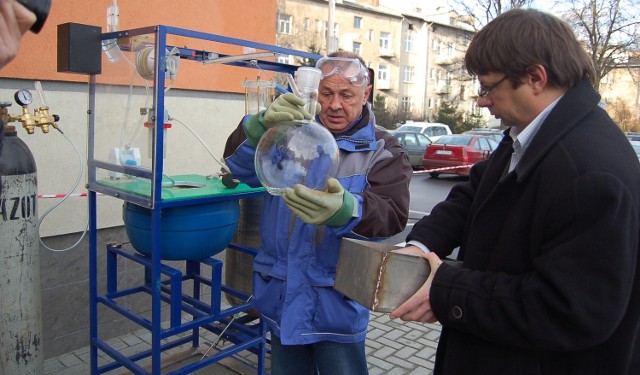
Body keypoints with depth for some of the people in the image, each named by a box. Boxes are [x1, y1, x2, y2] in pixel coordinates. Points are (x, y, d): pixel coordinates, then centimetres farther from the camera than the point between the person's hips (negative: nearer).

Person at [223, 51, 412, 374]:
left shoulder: (383, 151, -4)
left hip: (338, 303, -3)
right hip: (282, 298, 3)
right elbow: (239, 166, -9)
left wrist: (343, 209, -44)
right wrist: (264, 124, -31)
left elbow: (391, 214, -21)